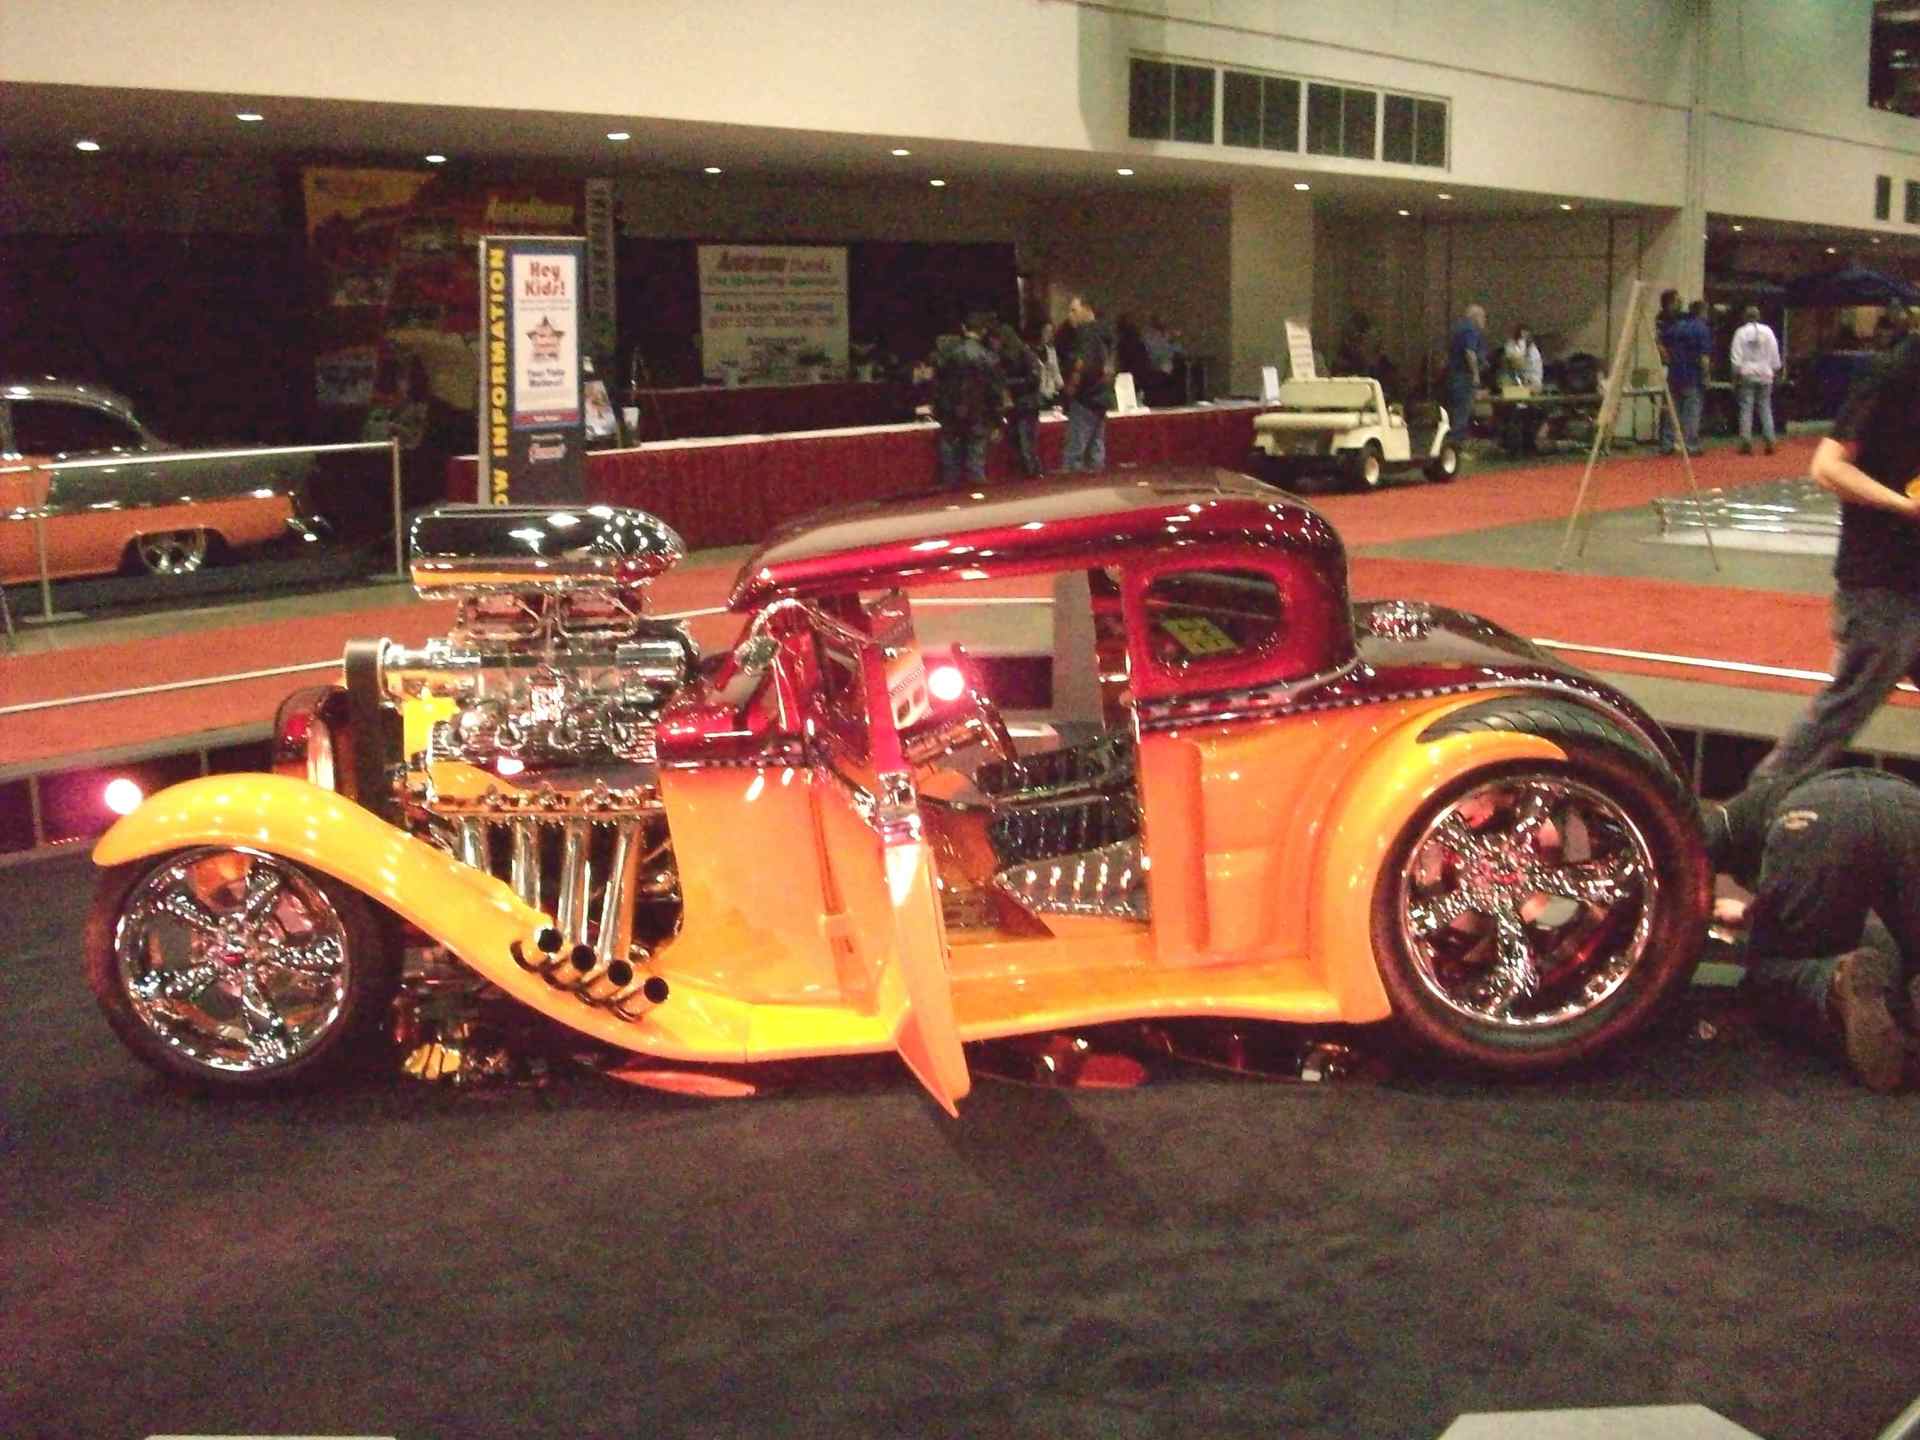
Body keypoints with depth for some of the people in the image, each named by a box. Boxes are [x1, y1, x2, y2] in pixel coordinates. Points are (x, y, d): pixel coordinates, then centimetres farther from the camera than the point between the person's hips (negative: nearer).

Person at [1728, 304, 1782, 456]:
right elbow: (1775, 354, 4)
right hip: (1765, 375, 2)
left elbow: (1736, 356, -6)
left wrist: (1736, 374, 2)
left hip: (1747, 375, -2)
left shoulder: (1741, 332, -5)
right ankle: (1769, 442, 2)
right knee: (1765, 408, 8)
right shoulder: (1767, 331, 1)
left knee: (1746, 409, 0)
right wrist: (1775, 371, 14)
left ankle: (1746, 443, -6)